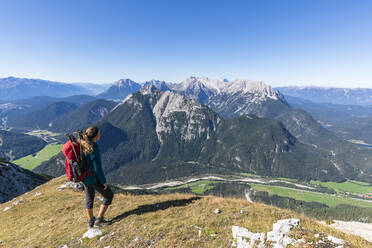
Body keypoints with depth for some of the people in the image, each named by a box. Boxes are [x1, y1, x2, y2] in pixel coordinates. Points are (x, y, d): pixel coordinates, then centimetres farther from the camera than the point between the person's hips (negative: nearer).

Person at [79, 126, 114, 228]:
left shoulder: (81, 144, -5)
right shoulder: (94, 150, -31)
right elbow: (98, 168, -25)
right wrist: (104, 181, -12)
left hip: (84, 177, 8)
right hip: (94, 178, -8)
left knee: (89, 197, 26)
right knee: (109, 195, 13)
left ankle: (90, 221, 43)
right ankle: (99, 219, 21)